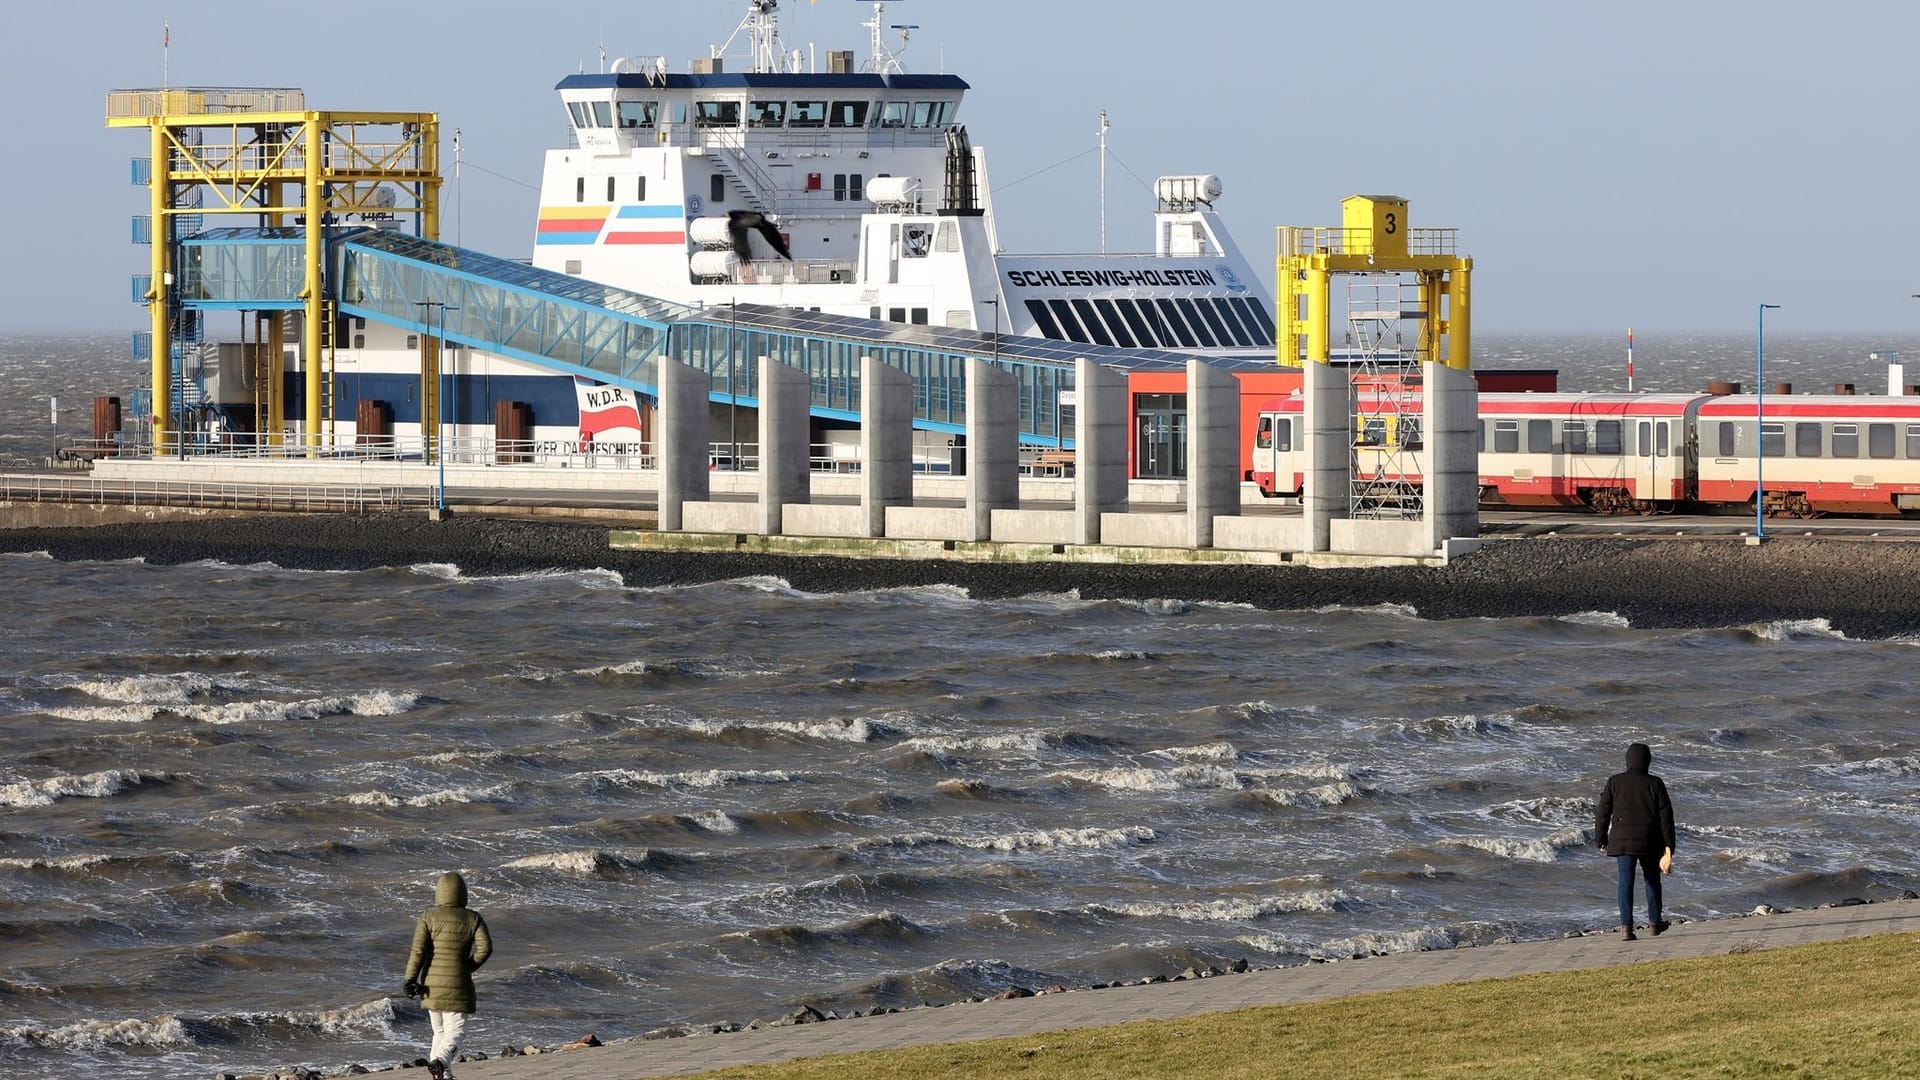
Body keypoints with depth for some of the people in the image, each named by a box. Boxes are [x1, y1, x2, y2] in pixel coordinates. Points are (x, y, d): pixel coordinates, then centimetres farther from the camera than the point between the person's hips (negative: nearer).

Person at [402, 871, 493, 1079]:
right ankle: (439, 1061, -33)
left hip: (432, 984, 2)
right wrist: (468, 967, 8)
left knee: (439, 1032, 18)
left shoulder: (429, 917, 0)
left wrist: (410, 980, -7)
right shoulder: (473, 919, 0)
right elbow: (485, 947, -8)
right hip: (458, 984, -2)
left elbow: (418, 950, -8)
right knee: (454, 1034, -4)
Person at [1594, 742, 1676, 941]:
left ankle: (1626, 926, -13)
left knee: (1626, 882, -2)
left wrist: (1601, 839, 11)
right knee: (1652, 880, 18)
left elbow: (1602, 813, 0)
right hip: (1649, 842, 0)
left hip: (1622, 841, 0)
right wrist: (1668, 846, 2)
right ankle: (1654, 923, 27)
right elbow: (1666, 816, -2)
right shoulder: (1655, 784, -2)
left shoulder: (1614, 782, -1)